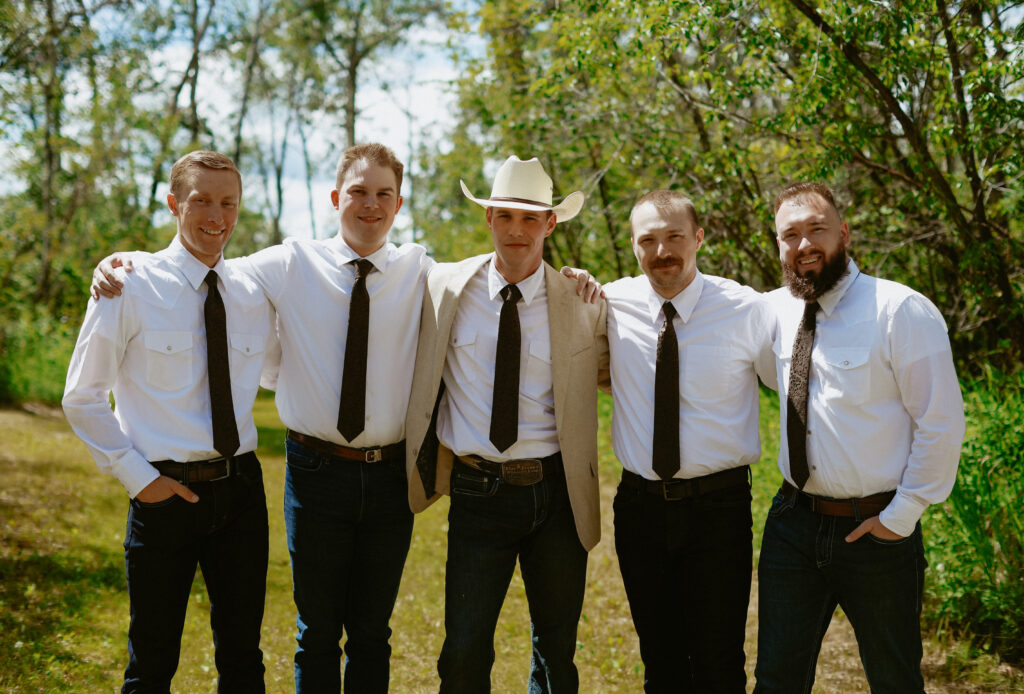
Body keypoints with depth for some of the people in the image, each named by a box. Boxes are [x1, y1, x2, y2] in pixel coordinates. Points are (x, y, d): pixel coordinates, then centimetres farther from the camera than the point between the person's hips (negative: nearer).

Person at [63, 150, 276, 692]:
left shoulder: (253, 295, 5)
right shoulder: (132, 288, -7)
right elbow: (82, 398, -3)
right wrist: (137, 476, -9)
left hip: (241, 489, 4)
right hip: (165, 489, -3)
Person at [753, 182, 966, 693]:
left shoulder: (903, 311, -14)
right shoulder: (774, 310, 2)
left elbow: (942, 423, -12)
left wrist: (903, 514, -12)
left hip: (876, 531, -4)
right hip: (793, 523, 4)